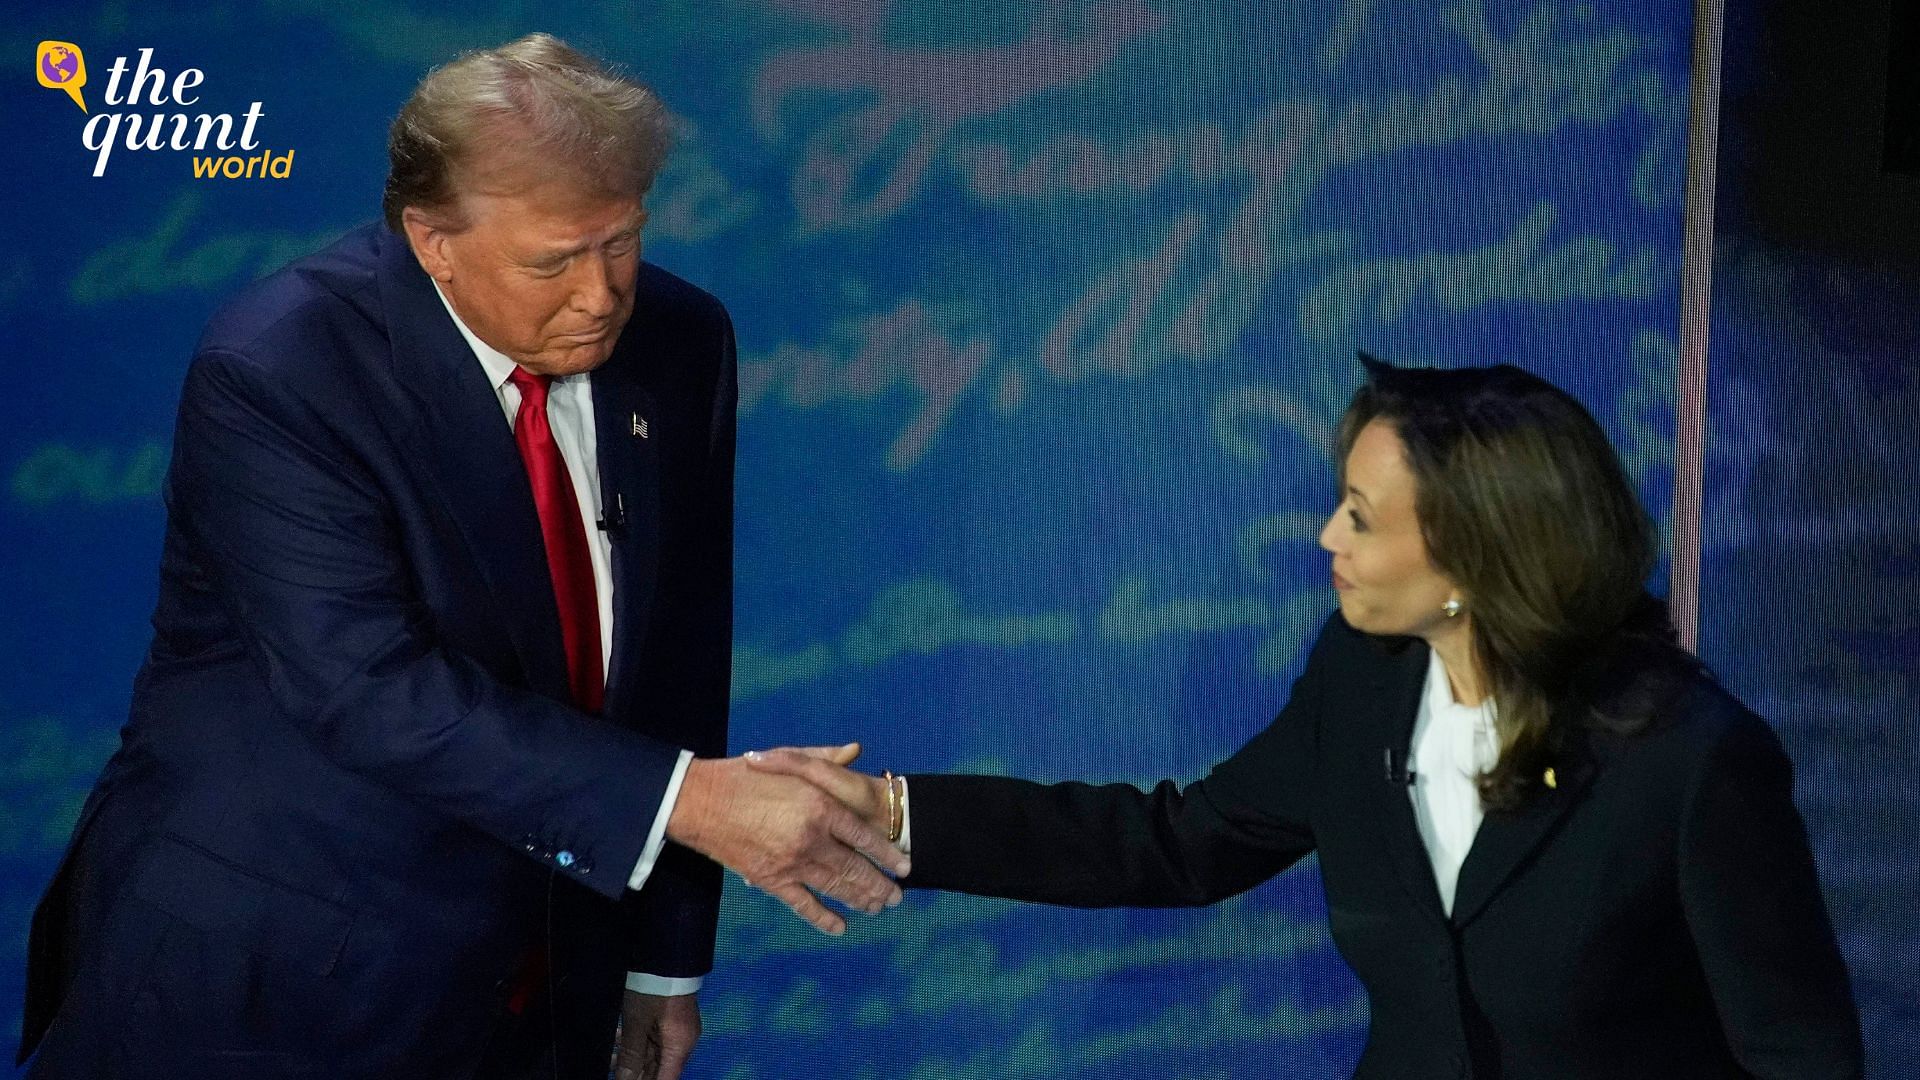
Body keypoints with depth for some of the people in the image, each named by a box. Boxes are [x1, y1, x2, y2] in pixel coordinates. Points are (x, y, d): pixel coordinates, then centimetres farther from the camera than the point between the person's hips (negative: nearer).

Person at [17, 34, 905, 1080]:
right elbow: (373, 692, -27)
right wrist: (684, 797, -32)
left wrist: (668, 954, 9)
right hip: (263, 976, -5)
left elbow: (678, 660, 5)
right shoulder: (273, 372, -20)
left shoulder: (678, 346, -2)